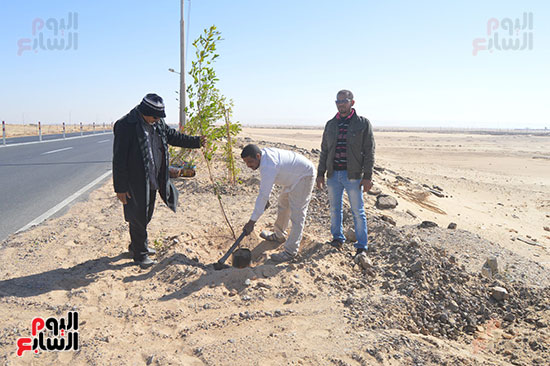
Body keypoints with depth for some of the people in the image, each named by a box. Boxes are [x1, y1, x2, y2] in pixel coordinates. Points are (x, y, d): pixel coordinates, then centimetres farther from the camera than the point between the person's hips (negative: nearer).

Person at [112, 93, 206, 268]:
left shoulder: (158, 124, 4)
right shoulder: (126, 125, -19)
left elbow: (173, 136, 19)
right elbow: (119, 159, -18)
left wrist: (196, 141, 8)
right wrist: (120, 188, -17)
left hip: (152, 181, 8)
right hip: (135, 183, -8)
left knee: (146, 215, 20)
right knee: (138, 218, 3)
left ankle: (136, 246, 40)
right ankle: (140, 254, 20)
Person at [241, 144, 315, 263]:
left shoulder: (268, 166, -34)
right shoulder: (263, 154, -5)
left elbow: (263, 194, -35)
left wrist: (252, 221, -30)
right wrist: (266, 199, 12)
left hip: (304, 176, -11)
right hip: (294, 176, 11)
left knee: (297, 214, -11)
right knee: (283, 205, 22)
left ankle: (290, 251, -5)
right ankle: (279, 236, 40)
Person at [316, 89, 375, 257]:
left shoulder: (363, 123, -2)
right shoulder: (330, 124, 9)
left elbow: (369, 152, -5)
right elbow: (324, 151, 13)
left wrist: (367, 176, -10)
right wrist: (320, 174, 8)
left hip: (353, 175, -4)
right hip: (333, 175, 4)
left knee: (358, 211, 3)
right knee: (335, 208, 13)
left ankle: (362, 246, 13)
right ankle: (337, 237, 31)